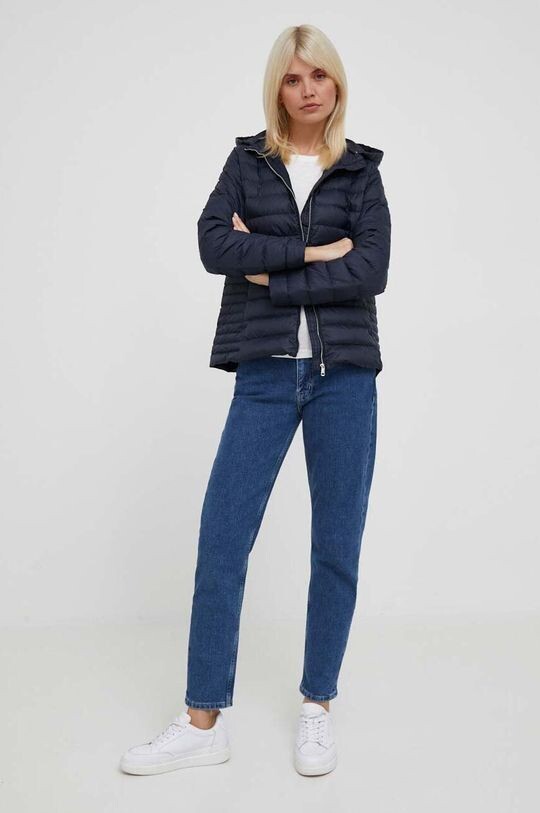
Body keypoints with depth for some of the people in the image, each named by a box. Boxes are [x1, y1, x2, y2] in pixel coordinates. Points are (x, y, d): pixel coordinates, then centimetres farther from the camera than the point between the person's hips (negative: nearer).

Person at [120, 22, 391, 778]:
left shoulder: (361, 170, 9)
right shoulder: (247, 160, 11)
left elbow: (372, 269, -6)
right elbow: (214, 245, -7)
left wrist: (271, 274, -8)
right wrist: (312, 252, -9)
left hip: (344, 374, 0)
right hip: (266, 374, 0)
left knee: (337, 546, 5)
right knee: (221, 538, -2)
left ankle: (317, 708, 23)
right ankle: (203, 722, 11)